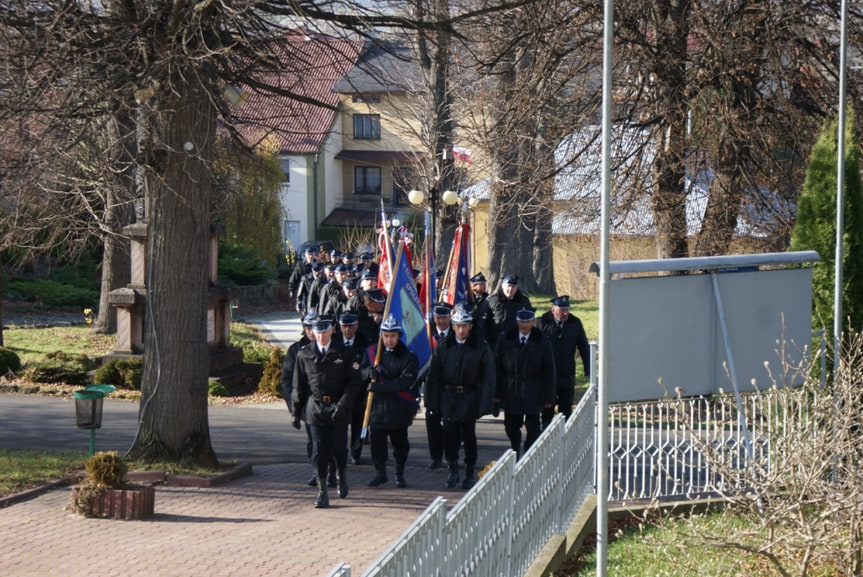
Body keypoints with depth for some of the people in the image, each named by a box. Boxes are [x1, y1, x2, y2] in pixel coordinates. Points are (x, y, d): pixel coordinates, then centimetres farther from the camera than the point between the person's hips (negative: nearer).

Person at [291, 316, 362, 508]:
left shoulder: (343, 354, 0)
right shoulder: (304, 355, 4)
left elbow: (353, 382, -1)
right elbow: (298, 386, 9)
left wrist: (342, 404, -14)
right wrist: (296, 412, 6)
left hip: (338, 409, -1)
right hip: (316, 409, 1)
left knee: (339, 448, 1)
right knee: (319, 451, -2)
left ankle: (341, 475, 32)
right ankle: (322, 491, 3)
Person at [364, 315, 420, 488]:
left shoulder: (408, 356, -7)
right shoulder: (374, 352, 6)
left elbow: (405, 382, -14)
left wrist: (379, 386, -19)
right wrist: (370, 372, -12)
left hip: (399, 408, -3)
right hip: (377, 404, 3)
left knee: (400, 441, 9)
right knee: (376, 438, 1)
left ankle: (400, 474, 21)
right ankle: (380, 472, 13)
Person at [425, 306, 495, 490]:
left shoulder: (481, 347, -4)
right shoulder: (443, 347, 3)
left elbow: (488, 378, -4)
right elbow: (434, 376, 6)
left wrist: (484, 404, -10)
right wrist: (433, 402, 1)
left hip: (469, 397, -2)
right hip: (448, 396, 2)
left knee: (469, 435, 3)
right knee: (449, 434, -1)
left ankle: (470, 473, 15)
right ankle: (453, 471, 14)